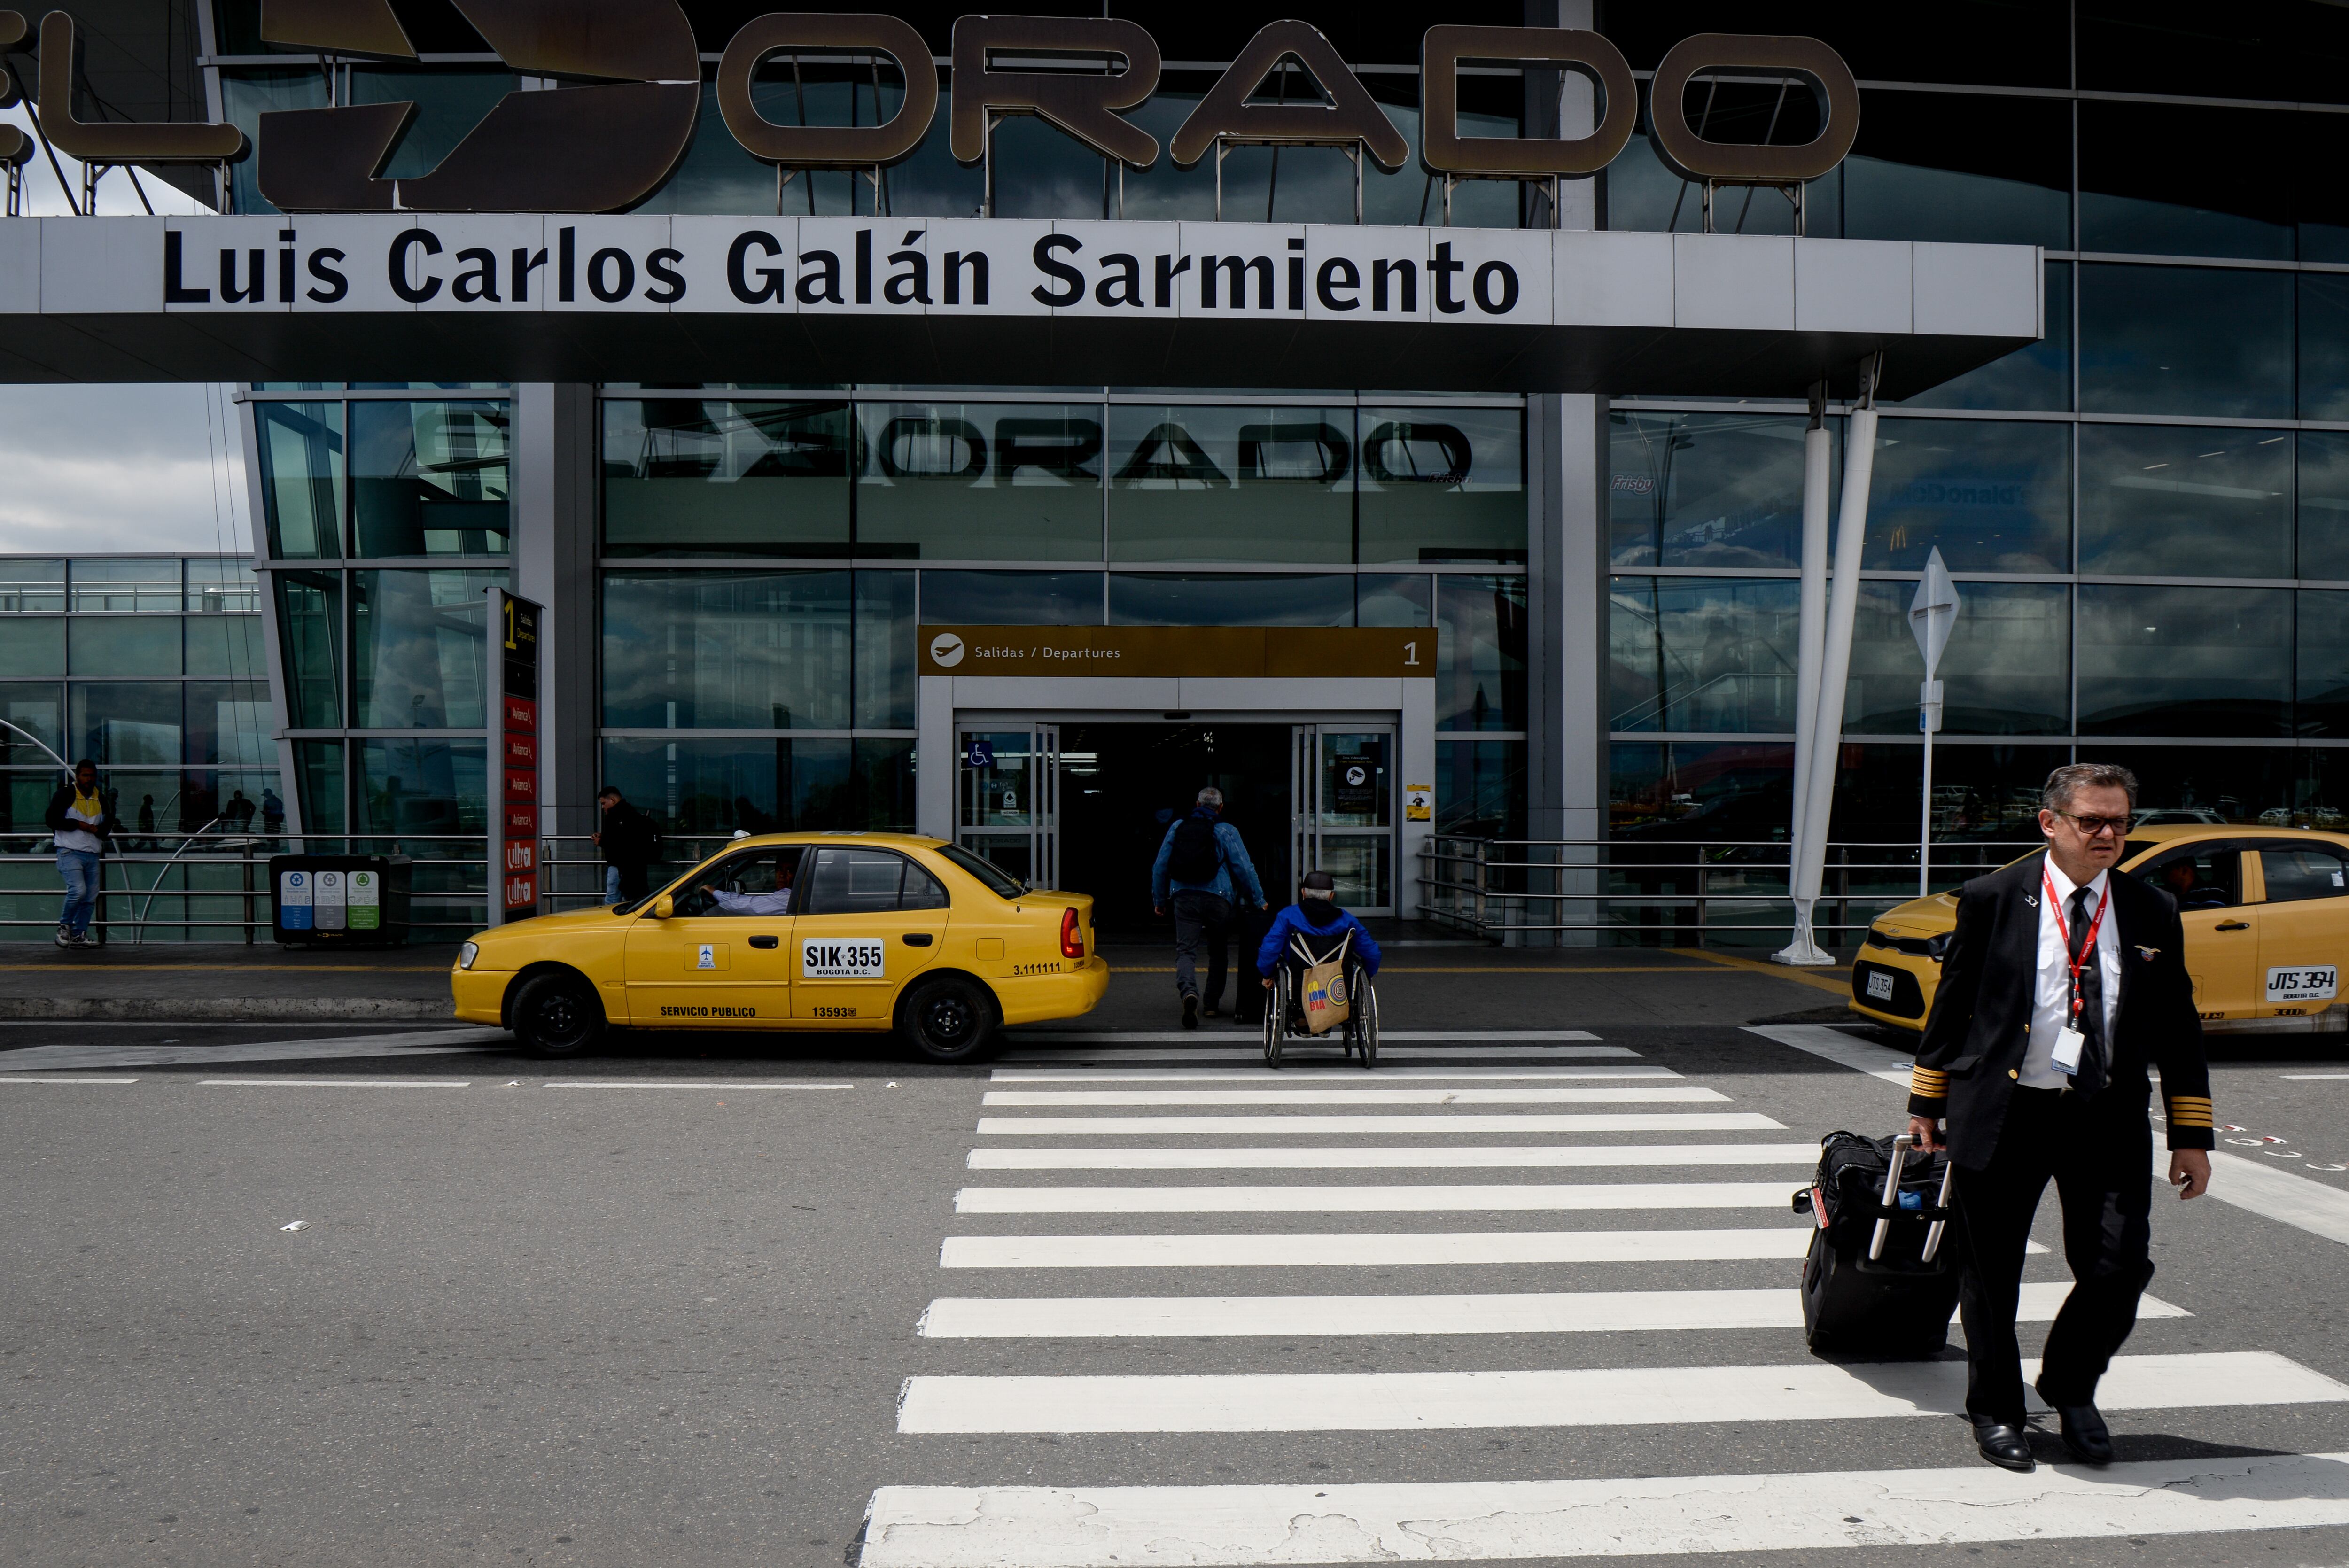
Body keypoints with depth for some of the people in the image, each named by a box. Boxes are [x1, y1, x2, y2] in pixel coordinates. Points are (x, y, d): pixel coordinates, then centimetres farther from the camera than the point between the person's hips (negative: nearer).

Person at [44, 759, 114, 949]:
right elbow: (51, 819, -8)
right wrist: (78, 825, -12)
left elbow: (108, 826, 18)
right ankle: (64, 926, 2)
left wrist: (97, 830, -4)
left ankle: (79, 935, 13)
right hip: (70, 853, -6)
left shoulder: (101, 800, 15)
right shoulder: (65, 794, -2)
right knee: (78, 891, -20)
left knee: (91, 898, 4)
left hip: (92, 855, 6)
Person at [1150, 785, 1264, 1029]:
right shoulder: (1227, 832, 0)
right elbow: (1244, 869, -2)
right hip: (1217, 899, -1)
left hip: (1184, 899, 1)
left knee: (1185, 950, -4)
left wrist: (1159, 899, 22)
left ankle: (1188, 991, -32)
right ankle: (1212, 1005, 20)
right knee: (1218, 953, 15)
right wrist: (1258, 900, 9)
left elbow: (1160, 866, 12)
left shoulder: (1178, 826, 9)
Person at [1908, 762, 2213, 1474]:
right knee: (1991, 1276, 7)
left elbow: (2178, 1029, 11)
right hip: (2002, 1116, -2)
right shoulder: (1992, 900, -1)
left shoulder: (2152, 914, 7)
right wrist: (1926, 1101, 6)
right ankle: (1995, 1411, 28)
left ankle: (2071, 1389, 25)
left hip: (2109, 1122, 2)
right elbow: (1952, 1004, 5)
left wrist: (2192, 1136, 8)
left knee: (2120, 1269, -4)